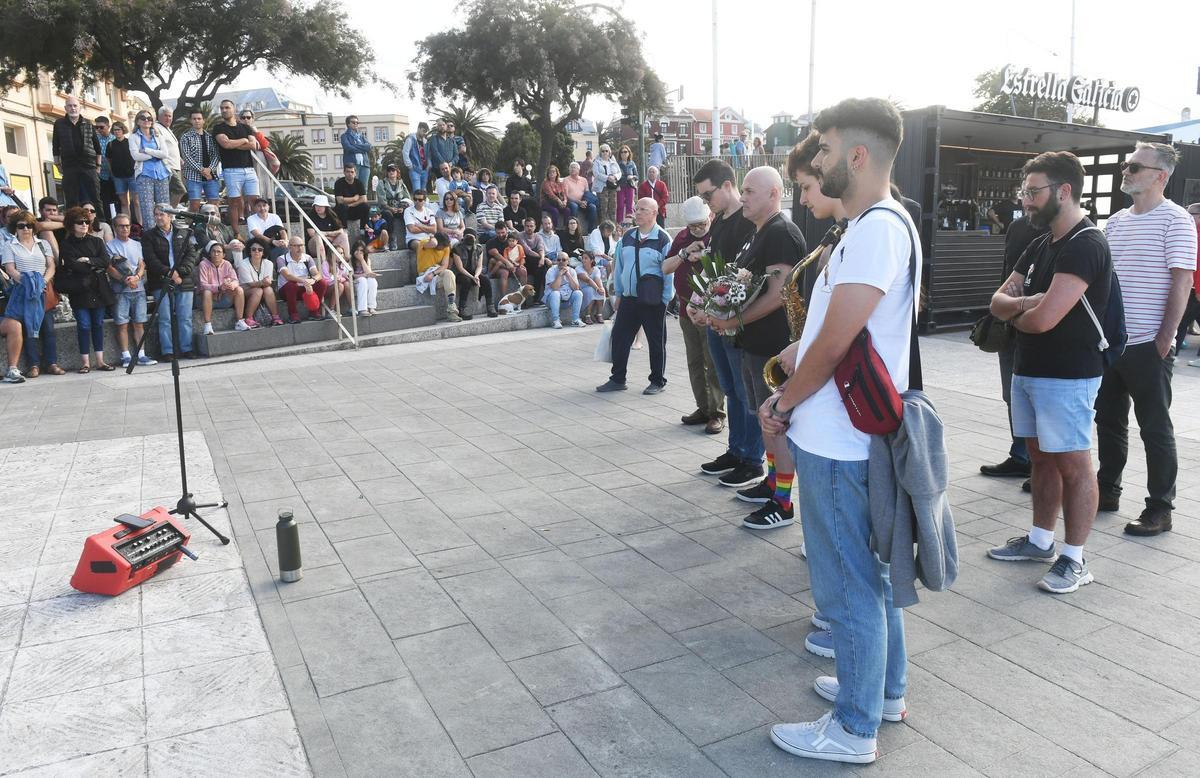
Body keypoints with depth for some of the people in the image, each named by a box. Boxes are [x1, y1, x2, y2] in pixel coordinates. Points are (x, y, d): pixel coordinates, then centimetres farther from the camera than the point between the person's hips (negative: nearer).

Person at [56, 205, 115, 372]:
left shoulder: (96, 242, 12)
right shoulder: (66, 245, 3)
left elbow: (106, 261, -2)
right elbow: (72, 266, -10)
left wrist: (87, 261, -10)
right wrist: (95, 266, -5)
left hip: (99, 290, 3)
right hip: (79, 291, -3)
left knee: (98, 324, 5)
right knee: (84, 325, -6)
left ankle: (100, 361, 9)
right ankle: (85, 362, -2)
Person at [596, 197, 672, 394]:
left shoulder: (663, 239, -9)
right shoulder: (627, 237, 9)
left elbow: (669, 271, -9)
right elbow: (619, 266, 15)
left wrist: (665, 299, -10)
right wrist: (617, 293, 13)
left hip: (652, 301, -6)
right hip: (628, 299, 6)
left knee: (656, 341, 6)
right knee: (619, 337, 7)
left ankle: (658, 381, 19)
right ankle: (617, 379, 19)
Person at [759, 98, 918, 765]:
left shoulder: (878, 227, -20)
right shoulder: (884, 224, 13)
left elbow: (834, 343, -22)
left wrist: (783, 404, -7)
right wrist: (792, 397, 9)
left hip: (837, 441, -10)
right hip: (860, 430, 10)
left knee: (848, 587, 3)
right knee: (872, 570, 22)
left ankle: (854, 730, 20)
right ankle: (886, 689, 39)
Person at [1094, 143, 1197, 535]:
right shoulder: (1115, 221, 11)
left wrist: (1165, 339, -15)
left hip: (1148, 346, -6)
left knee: (1155, 429, 2)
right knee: (1109, 421, 15)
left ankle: (1160, 509, 12)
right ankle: (1107, 491, 28)